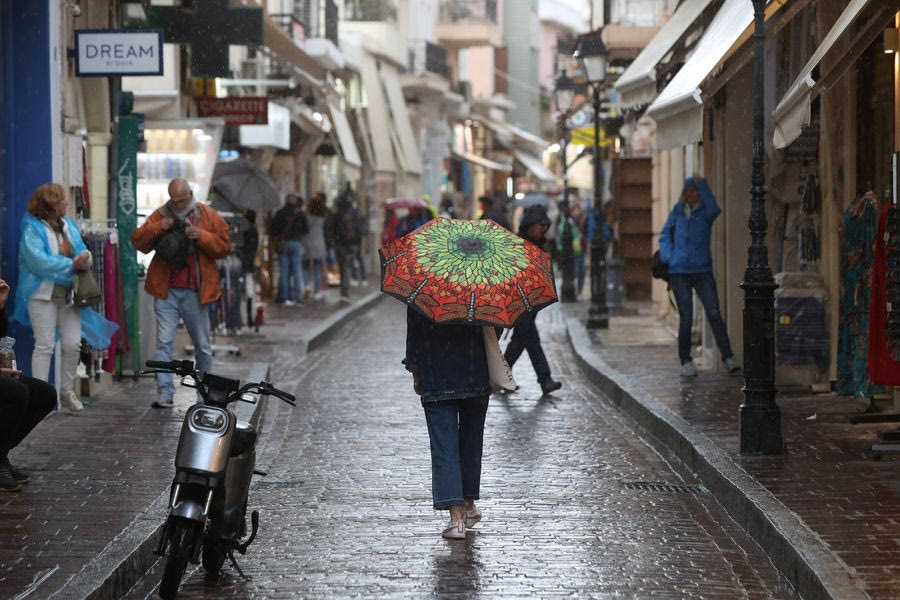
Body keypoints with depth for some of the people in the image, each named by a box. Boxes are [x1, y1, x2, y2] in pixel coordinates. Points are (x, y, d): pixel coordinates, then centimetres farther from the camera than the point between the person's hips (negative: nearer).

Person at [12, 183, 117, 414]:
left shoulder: (68, 225, 14)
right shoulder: (33, 228, -8)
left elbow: (82, 252, 13)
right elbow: (39, 261, -20)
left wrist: (85, 257, -12)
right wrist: (72, 265, -16)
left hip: (68, 294, 6)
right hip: (43, 294, -6)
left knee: (73, 344, 3)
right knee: (45, 345, -6)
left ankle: (67, 391, 18)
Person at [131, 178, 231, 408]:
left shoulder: (208, 216, 2)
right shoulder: (160, 215, 5)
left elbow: (224, 247, -1)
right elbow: (137, 241, 1)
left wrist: (201, 236, -17)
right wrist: (157, 228, -15)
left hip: (195, 292, 0)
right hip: (166, 291, 0)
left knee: (202, 345, 11)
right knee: (164, 342, -7)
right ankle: (164, 392, -7)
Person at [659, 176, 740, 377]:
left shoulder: (705, 212, 3)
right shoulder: (677, 212, 9)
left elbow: (714, 209, -21)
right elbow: (664, 236, 16)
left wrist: (703, 186, -20)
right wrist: (668, 257, 1)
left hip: (703, 271, -1)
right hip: (679, 272, 1)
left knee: (714, 314, -9)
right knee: (686, 319, 1)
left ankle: (728, 358, -8)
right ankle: (686, 362, 10)